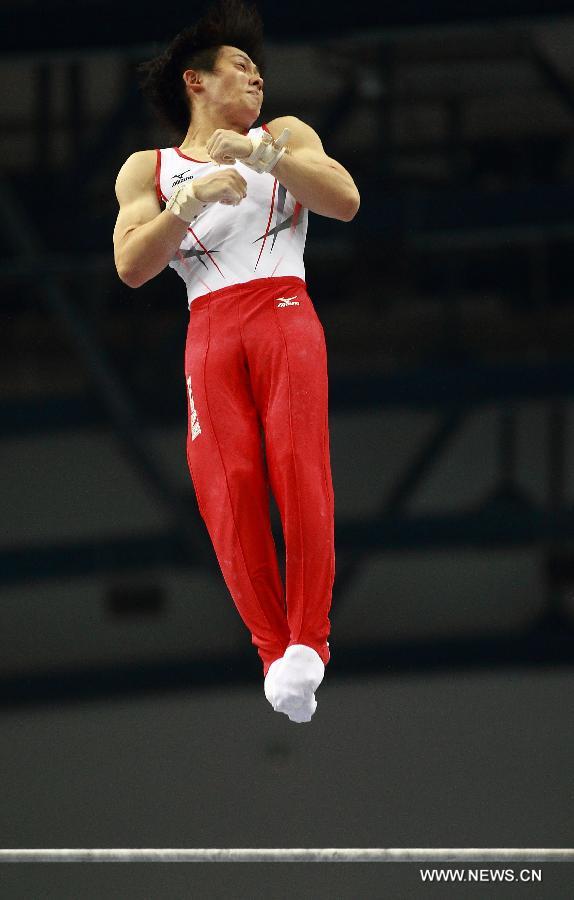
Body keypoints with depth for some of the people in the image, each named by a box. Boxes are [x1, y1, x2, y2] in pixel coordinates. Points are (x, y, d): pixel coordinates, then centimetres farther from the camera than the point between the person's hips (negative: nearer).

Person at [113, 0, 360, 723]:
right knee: (229, 488, -17)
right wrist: (192, 200, -8)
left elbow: (346, 201, 3)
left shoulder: (284, 137, 21)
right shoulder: (147, 170, 19)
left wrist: (260, 153, -6)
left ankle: (309, 638, -24)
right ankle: (273, 649, -19)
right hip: (210, 330, 0)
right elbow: (131, 265, 5)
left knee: (299, 467, -20)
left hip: (282, 312, 0)